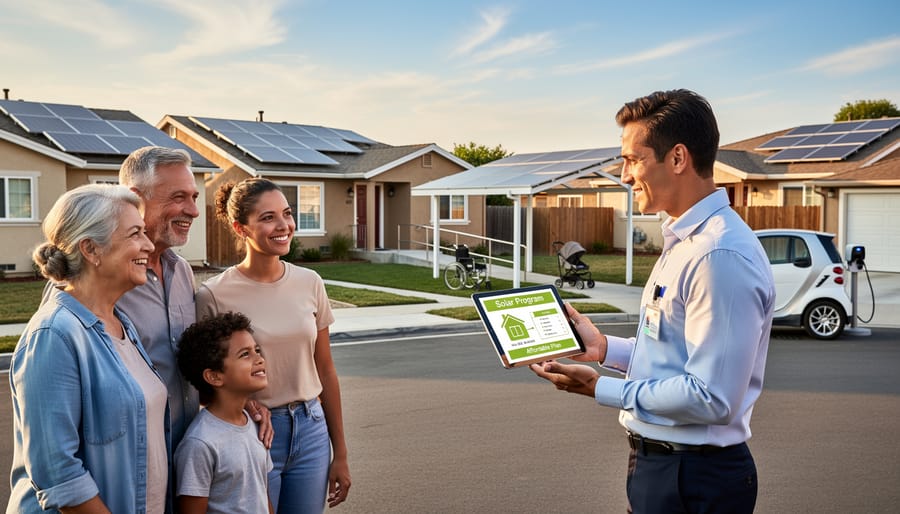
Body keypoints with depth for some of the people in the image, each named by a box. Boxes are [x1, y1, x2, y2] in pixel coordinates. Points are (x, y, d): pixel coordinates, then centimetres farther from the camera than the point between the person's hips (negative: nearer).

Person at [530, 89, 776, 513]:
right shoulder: (683, 241, 9)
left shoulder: (720, 256, -25)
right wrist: (604, 348, 6)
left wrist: (601, 389, -19)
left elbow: (712, 398, -26)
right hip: (655, 460, 9)